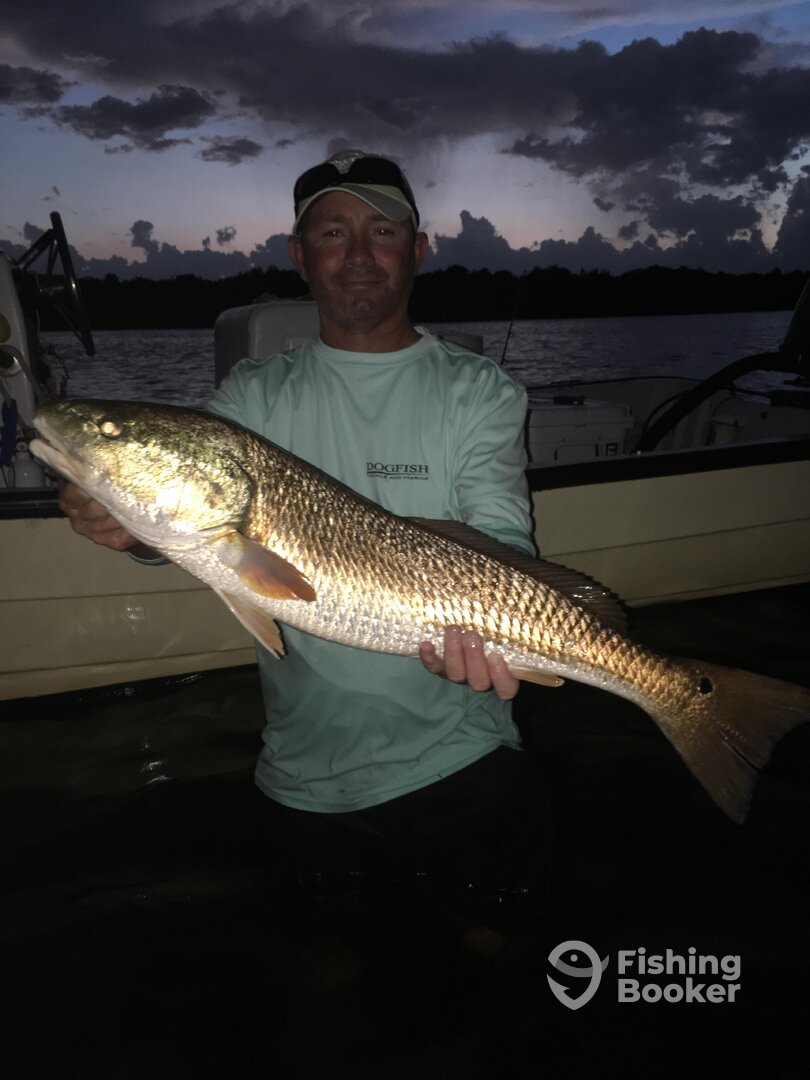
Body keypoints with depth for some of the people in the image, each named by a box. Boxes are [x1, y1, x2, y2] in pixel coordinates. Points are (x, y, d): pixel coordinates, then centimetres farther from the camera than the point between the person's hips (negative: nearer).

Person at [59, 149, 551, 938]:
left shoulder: (479, 392, -3)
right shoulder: (253, 396, 2)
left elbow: (501, 540, -13)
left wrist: (479, 627, -36)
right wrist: (133, 524, -36)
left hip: (464, 763, -1)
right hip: (307, 777, 2)